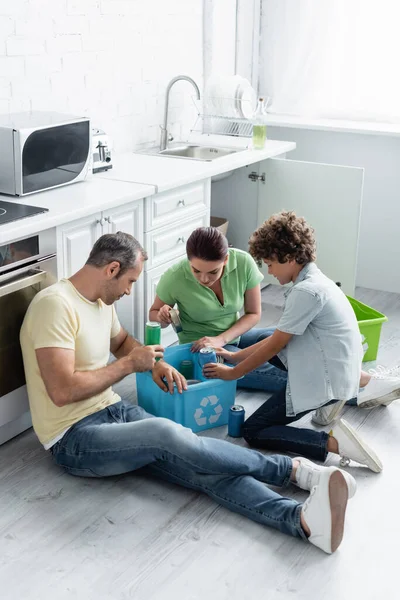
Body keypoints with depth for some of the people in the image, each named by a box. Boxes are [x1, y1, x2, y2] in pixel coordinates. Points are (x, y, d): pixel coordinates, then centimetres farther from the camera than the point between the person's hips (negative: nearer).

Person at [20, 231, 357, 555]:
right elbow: (62, 391, -25)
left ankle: (304, 520, -40)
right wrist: (131, 363, -13)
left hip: (114, 411, 8)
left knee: (201, 465, -20)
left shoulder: (101, 300, 12)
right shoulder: (55, 304, -17)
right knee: (165, 433, -34)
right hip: (74, 439, -8)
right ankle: (291, 469, -21)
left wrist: (154, 362, 11)